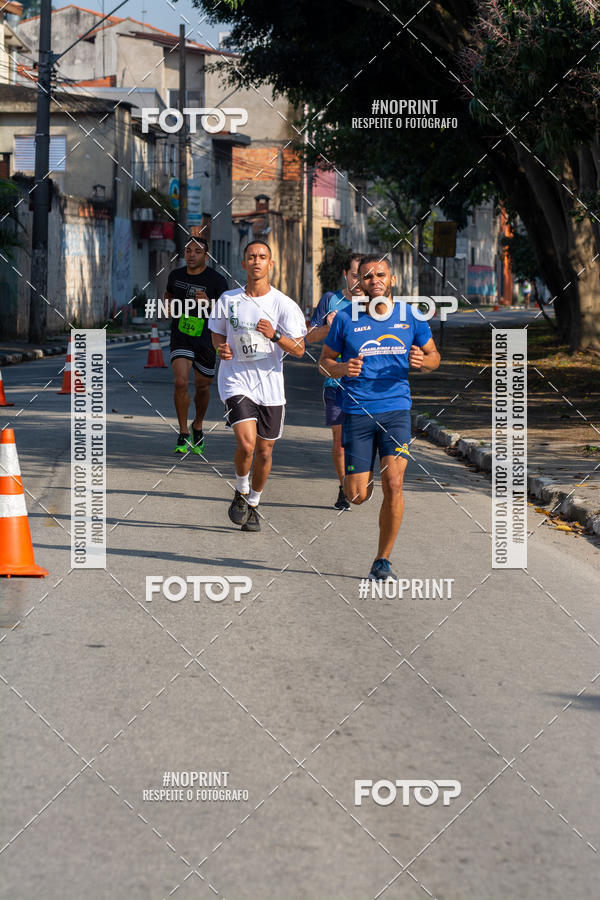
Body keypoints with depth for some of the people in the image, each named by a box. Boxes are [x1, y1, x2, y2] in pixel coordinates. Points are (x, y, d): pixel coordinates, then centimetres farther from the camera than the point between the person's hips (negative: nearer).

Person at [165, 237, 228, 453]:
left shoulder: (216, 280, -10)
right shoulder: (176, 275, 2)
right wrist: (171, 308, 7)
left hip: (206, 339, -1)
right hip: (181, 337, 1)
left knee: (202, 387, 11)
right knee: (180, 382, -17)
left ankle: (198, 426, 40)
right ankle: (183, 436, -8)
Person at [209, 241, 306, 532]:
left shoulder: (284, 305, -3)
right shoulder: (228, 300, 1)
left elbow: (299, 349, -4)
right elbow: (217, 334, 15)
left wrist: (275, 335, -22)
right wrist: (221, 348, -8)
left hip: (270, 384, 1)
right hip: (236, 379, -1)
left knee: (264, 450, 8)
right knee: (246, 442, -20)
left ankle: (253, 504, 31)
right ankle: (240, 492, 8)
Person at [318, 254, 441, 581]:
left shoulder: (410, 316, 4)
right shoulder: (346, 319, -1)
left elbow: (433, 355, 15)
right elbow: (325, 361, 9)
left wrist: (422, 361, -8)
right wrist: (342, 369, -14)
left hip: (396, 409, 1)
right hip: (357, 412, -1)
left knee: (393, 484, -15)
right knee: (358, 496, -2)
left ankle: (382, 561, 0)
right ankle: (351, 476, 39)